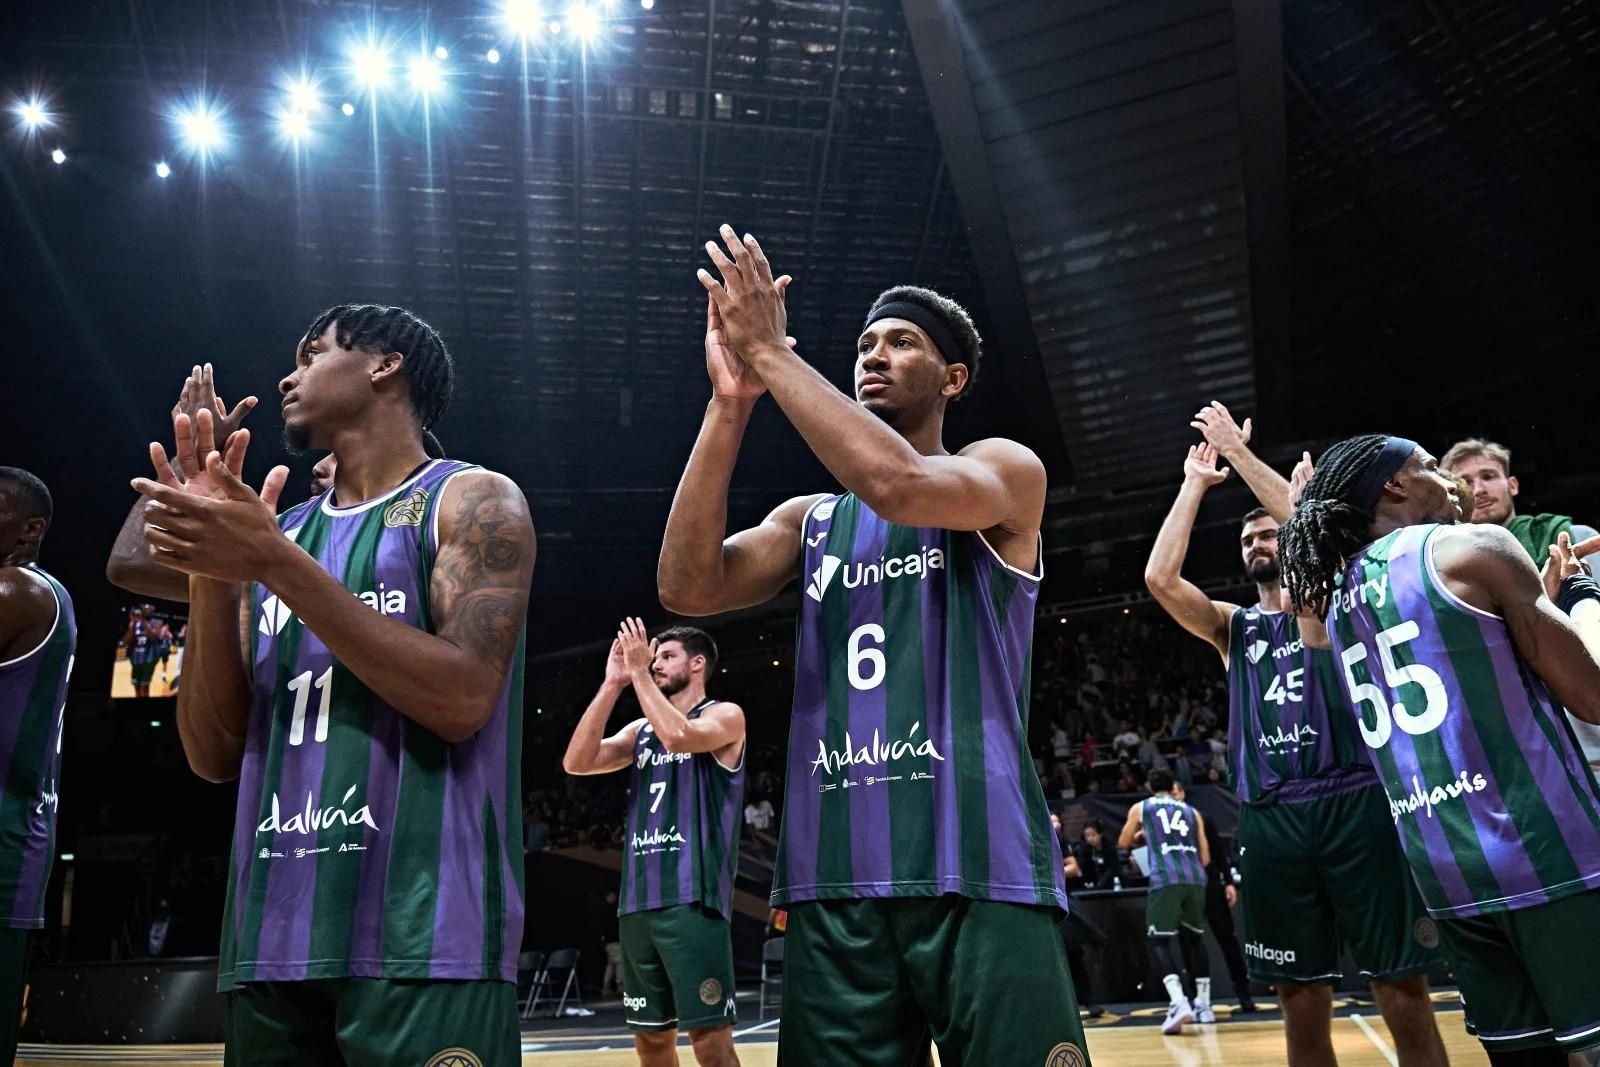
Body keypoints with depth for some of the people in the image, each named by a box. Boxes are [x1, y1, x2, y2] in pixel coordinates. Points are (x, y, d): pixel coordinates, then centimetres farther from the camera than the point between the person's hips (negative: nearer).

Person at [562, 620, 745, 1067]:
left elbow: (678, 736, -22)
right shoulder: (640, 730, 18)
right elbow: (576, 762, 3)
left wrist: (639, 673, -11)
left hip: (692, 897, -7)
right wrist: (612, 683, 1)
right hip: (639, 900, 7)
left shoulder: (725, 715, 0)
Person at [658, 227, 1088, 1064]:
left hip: (977, 870, -4)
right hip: (834, 880, 4)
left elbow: (899, 486, -19)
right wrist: (731, 403, -6)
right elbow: (686, 586, 0)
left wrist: (771, 350, -12)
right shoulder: (810, 519, 17)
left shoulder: (1006, 470, 4)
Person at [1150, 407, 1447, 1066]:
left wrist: (1238, 450, -3)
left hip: (1354, 802, -3)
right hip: (1270, 819, 3)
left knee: (1404, 993, -1)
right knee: (1302, 1003, 6)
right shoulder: (1232, 627, 17)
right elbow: (1159, 578, 1)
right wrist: (1196, 483, 8)